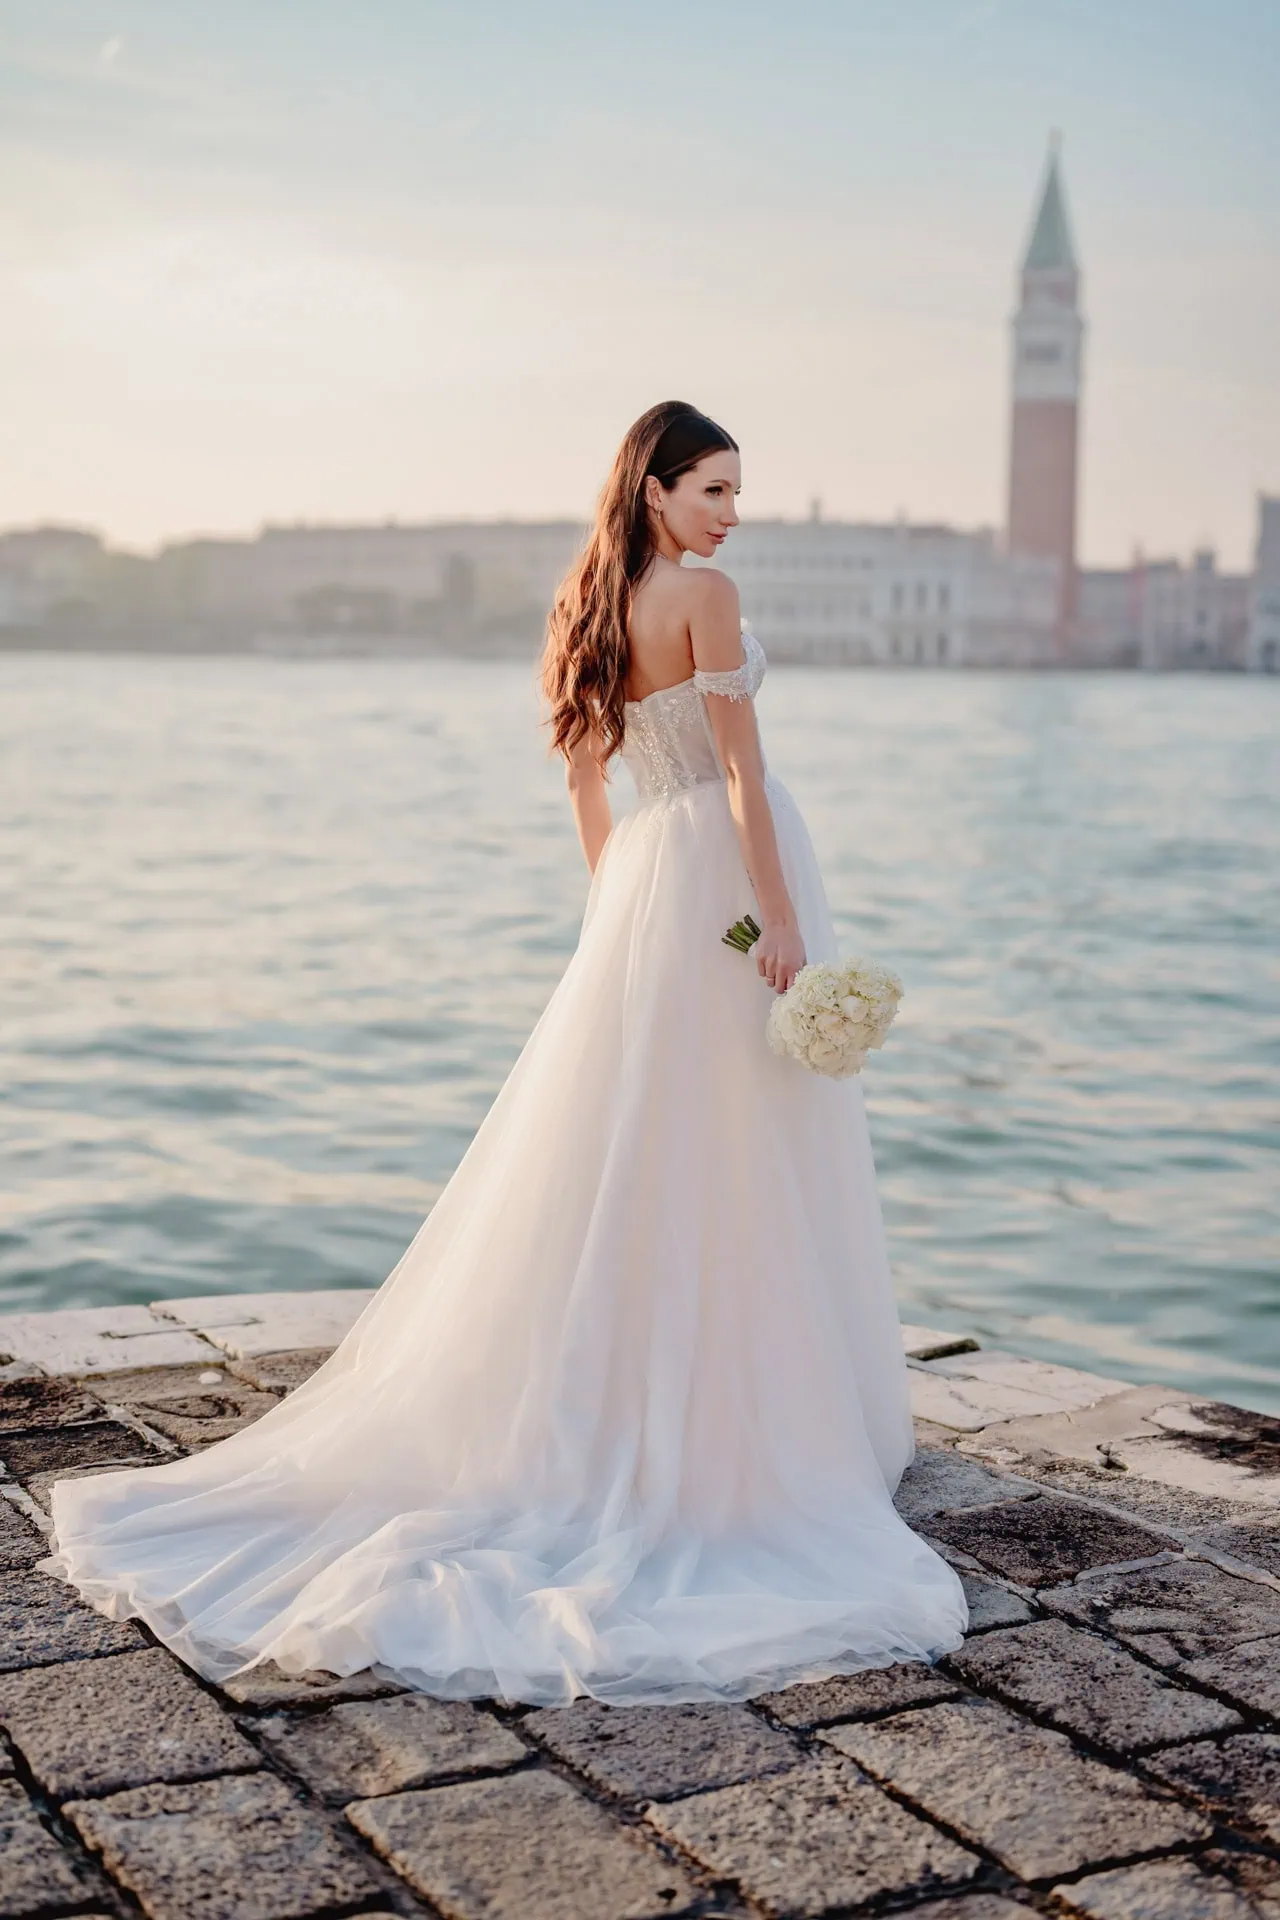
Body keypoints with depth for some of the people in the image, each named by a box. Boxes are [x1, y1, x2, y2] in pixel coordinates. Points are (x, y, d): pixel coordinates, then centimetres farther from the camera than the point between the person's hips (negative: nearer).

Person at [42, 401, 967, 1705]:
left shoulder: (593, 603, 11)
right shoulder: (703, 594, -13)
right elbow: (741, 770, -17)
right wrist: (783, 919, -16)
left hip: (643, 880, 8)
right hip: (729, 875, -8)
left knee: (627, 1158, 11)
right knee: (739, 1166, -1)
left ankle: (620, 1410, 16)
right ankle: (753, 1415, 8)